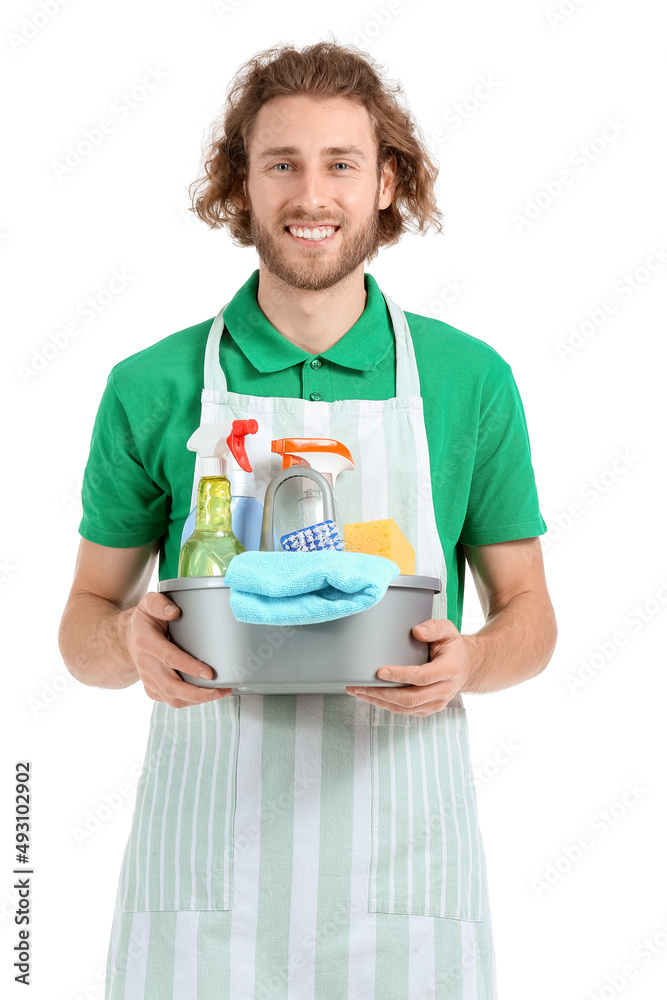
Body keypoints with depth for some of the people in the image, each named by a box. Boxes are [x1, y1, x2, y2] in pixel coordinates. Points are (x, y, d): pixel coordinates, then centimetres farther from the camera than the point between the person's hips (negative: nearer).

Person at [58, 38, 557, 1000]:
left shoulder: (471, 381, 2)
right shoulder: (152, 388, 1)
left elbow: (529, 616, 9)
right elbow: (84, 624, 9)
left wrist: (468, 660, -13)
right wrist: (131, 640, -14)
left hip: (402, 858, 0)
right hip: (204, 868, 0)